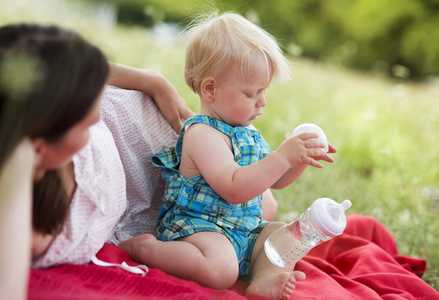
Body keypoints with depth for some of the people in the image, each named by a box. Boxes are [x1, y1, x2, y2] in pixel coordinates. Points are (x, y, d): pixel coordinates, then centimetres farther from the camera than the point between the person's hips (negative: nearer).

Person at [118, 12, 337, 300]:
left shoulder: (246, 131, 12)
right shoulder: (202, 134, -19)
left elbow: (273, 179, 21)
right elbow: (234, 189, -31)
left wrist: (300, 160, 1)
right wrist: (283, 156, -31)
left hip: (244, 230, 10)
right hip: (196, 226, -10)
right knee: (221, 270, -33)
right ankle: (143, 247, -14)